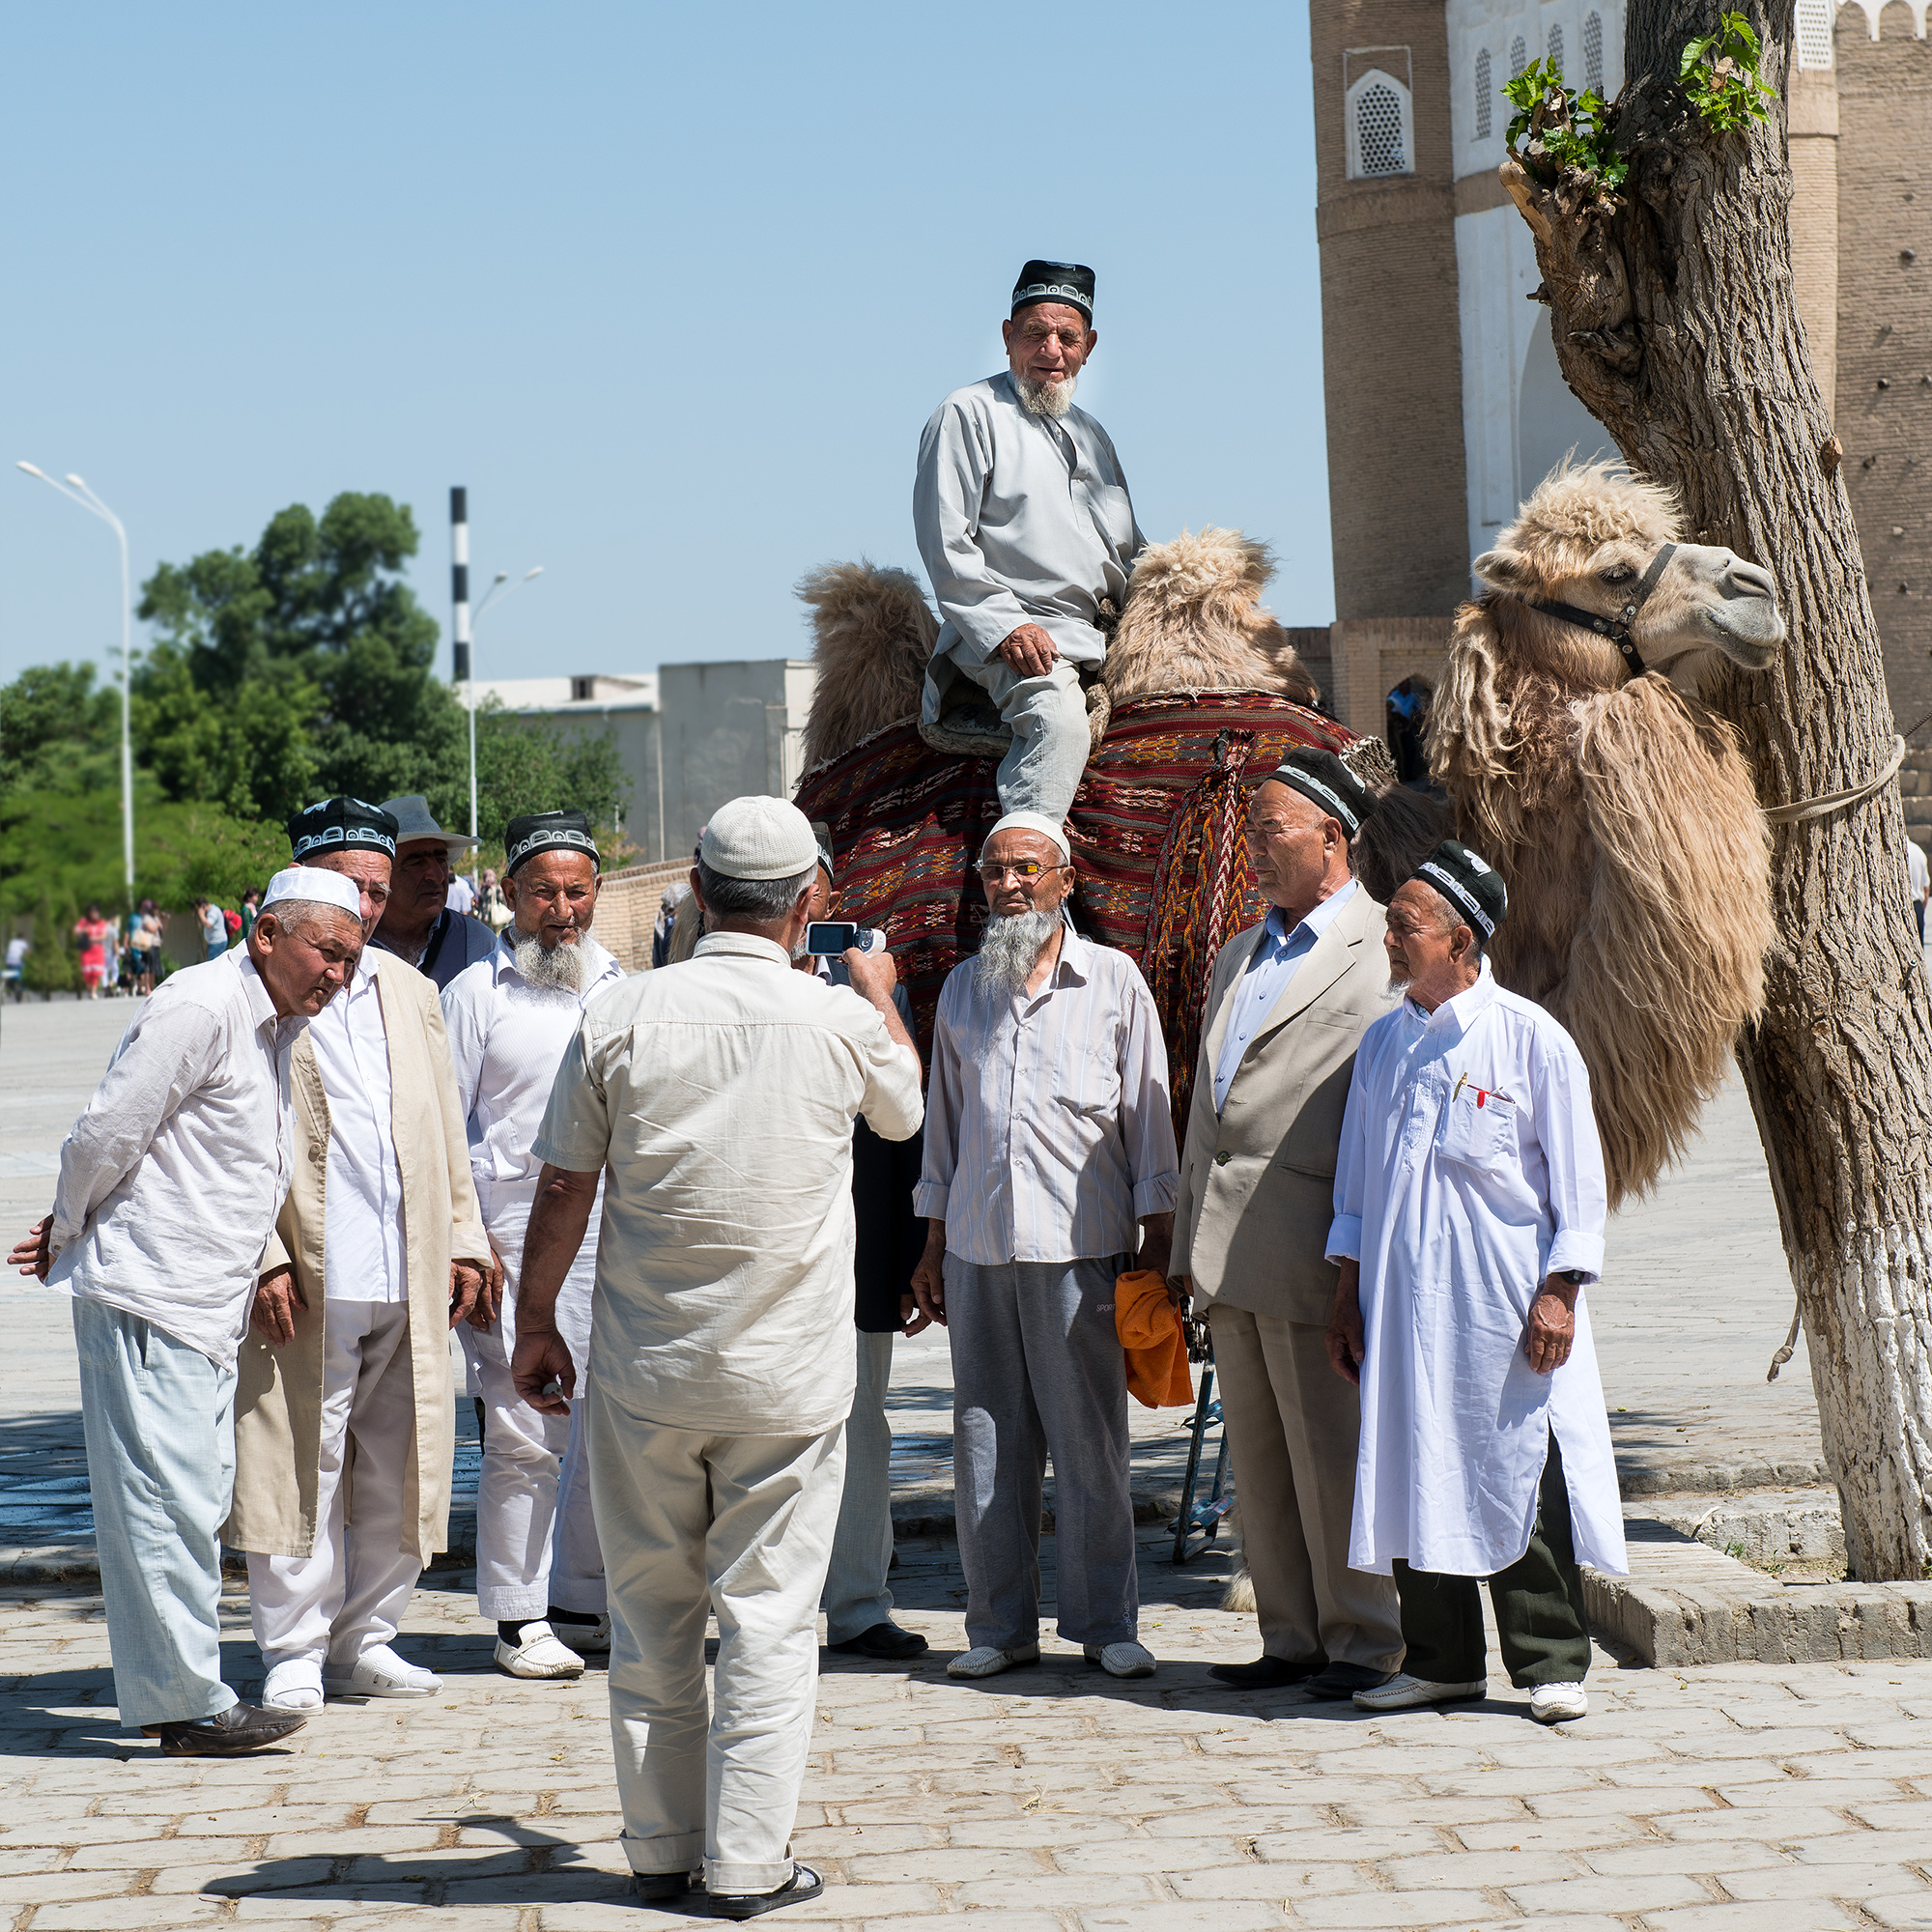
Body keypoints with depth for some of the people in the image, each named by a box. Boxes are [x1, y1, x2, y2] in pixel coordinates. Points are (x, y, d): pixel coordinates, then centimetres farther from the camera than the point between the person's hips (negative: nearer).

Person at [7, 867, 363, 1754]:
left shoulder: (274, 1028, 16)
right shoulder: (199, 1008, -15)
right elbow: (106, 1133, -15)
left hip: (206, 1307, 9)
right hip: (147, 1297, -9)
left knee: (194, 1499, 11)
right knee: (168, 1499, -7)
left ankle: (168, 1694, 18)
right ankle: (187, 1702, -4)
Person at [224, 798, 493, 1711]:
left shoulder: (409, 991, 18)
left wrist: (461, 1240, 12)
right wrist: (262, 1258, -13)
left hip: (408, 1283, 6)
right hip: (308, 1280, -6)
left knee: (394, 1465, 8)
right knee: (303, 1464, -3)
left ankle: (363, 1641, 19)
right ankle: (294, 1652, 7)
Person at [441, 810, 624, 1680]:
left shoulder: (619, 987, 14)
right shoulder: (477, 992, 0)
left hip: (616, 1239, 5)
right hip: (516, 1240, -5)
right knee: (524, 1435, -5)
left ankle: (588, 1603, 17)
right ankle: (520, 1617, 5)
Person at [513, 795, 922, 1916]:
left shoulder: (618, 1019, -5)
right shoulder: (840, 1023, -5)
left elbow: (565, 1190, 0)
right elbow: (905, 1113, 18)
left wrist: (536, 1324, 13)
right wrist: (880, 994, 36)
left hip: (644, 1371, 1)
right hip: (789, 1373, -1)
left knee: (651, 1613, 12)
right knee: (770, 1613, 4)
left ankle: (660, 1848, 20)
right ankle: (750, 1863, 3)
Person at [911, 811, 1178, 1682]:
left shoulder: (1113, 980, 4)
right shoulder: (962, 987, 15)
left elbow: (1147, 1113, 4)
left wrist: (1156, 1242, -1)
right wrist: (932, 1248, 16)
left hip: (1081, 1247, -4)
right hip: (977, 1245, 4)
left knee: (1090, 1443, -2)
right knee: (986, 1442, 4)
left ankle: (1107, 1624, 7)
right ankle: (1000, 1625, 12)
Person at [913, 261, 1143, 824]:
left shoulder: (1092, 436, 27)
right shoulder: (969, 414, 2)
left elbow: (1131, 552, 31)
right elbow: (944, 541, -7)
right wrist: (1004, 624, -17)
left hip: (1108, 637, 8)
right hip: (1007, 633, -8)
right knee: (1057, 712, -36)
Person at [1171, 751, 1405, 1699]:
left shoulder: (1382, 955, -5)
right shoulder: (1239, 956, 21)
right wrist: (1189, 1231, 19)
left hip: (1309, 1246, -8)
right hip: (1229, 1251, 8)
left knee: (1330, 1452, -4)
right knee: (1257, 1455, 10)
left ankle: (1362, 1642, 5)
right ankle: (1292, 1637, 17)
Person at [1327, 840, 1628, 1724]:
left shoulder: (1531, 1038, -4)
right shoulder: (1383, 1043, 12)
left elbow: (1575, 1183, -3)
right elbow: (1356, 1183, 19)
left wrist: (1559, 1292, -10)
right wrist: (1348, 1293, 14)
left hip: (1507, 1308, -5)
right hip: (1401, 1303, 5)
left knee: (1522, 1480, -3)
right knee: (1414, 1479, 6)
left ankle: (1551, 1665, 6)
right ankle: (1440, 1659, 16)